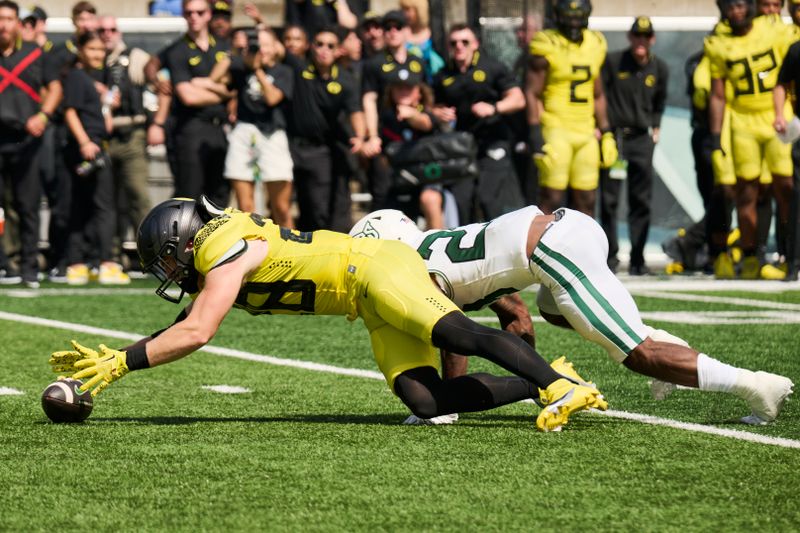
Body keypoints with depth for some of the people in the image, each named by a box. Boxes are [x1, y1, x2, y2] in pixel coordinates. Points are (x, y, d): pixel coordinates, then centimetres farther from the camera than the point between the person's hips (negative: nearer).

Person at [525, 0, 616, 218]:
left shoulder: (595, 45, 11)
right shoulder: (547, 46, -7)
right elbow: (532, 93, -8)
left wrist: (606, 133, 16)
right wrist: (536, 134, -15)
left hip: (585, 132, 6)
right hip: (556, 128, -6)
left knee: (586, 199, 7)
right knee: (551, 197, -7)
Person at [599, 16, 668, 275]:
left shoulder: (659, 68, 6)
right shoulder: (613, 62, -5)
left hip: (642, 138, 3)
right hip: (613, 135, -3)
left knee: (641, 201, 2)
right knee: (609, 200, -2)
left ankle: (637, 258, 6)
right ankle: (610, 255, 6)